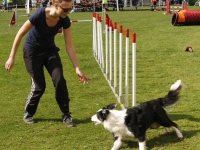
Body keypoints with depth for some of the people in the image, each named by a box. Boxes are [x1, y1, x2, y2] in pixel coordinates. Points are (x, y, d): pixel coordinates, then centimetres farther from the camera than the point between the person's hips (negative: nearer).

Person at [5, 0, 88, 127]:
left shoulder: (65, 20, -19)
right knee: (39, 86, -6)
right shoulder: (39, 15, -32)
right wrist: (12, 57, -17)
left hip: (50, 50, 4)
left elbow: (69, 45, -14)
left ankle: (66, 115, 1)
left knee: (59, 80, -13)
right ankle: (28, 114, 20)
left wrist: (77, 68, -17)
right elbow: (20, 34, -21)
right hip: (32, 51, -3)